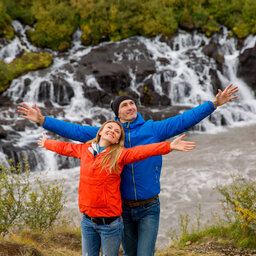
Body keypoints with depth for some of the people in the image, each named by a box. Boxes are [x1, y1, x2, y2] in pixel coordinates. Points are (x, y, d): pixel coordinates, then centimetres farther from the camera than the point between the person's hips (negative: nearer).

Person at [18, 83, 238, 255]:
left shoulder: (153, 129, -3)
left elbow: (184, 120, -5)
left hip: (149, 208, -2)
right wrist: (42, 120, -3)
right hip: (124, 208, 2)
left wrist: (215, 103, -11)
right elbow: (75, 131, 1)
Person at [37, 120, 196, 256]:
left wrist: (170, 146, -32)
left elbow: (142, 151, -19)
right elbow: (65, 147, 25)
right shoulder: (84, 149, 7)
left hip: (110, 222, -4)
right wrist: (46, 143, 42)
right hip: (88, 220, 4)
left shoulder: (120, 154, -5)